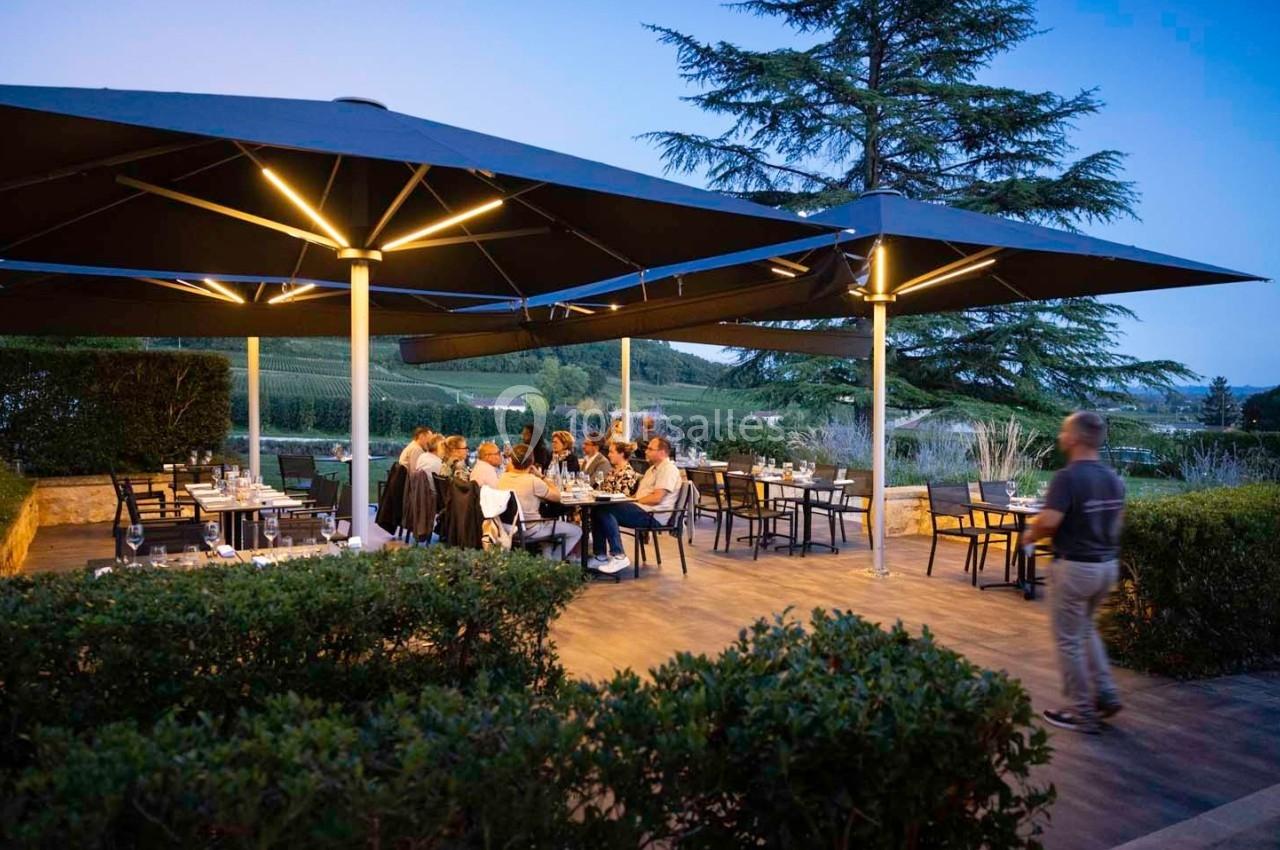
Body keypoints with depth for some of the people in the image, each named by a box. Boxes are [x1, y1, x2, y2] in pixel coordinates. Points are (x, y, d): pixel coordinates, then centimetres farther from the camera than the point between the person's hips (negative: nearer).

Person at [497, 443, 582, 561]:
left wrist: (510, 470, 10)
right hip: (529, 530, -8)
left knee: (548, 524, 36)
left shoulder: (503, 479, -2)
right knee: (576, 532, 5)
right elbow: (557, 496, -10)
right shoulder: (533, 481, -22)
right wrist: (541, 476, -6)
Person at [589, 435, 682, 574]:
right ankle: (600, 556, -4)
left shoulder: (668, 469, -9)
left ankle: (618, 557, -21)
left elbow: (656, 498, -19)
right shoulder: (654, 468, 24)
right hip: (643, 510, 10)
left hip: (653, 515, -10)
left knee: (605, 511, -23)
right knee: (599, 510, -2)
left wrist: (634, 500, -8)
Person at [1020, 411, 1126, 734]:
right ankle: (1106, 694, 24)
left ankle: (1082, 713, 13)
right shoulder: (1113, 478, 6)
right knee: (1086, 628, 27)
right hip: (1108, 565, 8)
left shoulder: (1068, 477, -20)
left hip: (1076, 566, -8)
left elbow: (1049, 521, -29)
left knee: (1069, 639, 5)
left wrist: (1030, 536, -10)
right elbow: (1116, 522, 16)